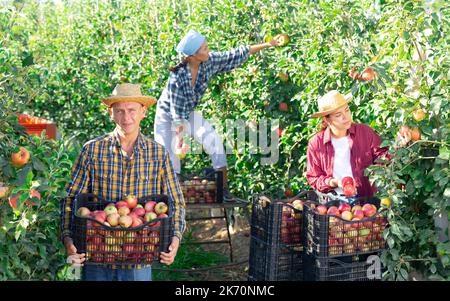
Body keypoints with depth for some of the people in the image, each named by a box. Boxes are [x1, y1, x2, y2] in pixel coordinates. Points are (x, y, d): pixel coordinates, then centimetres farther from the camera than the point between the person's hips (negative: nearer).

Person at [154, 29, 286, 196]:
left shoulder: (210, 61, -18)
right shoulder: (177, 76, -33)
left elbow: (235, 56, -9)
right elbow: (177, 112, -27)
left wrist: (268, 44, -6)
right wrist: (180, 138, -21)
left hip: (189, 113, 5)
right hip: (167, 115, -5)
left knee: (215, 142, -10)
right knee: (169, 155, -7)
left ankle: (224, 189, -5)